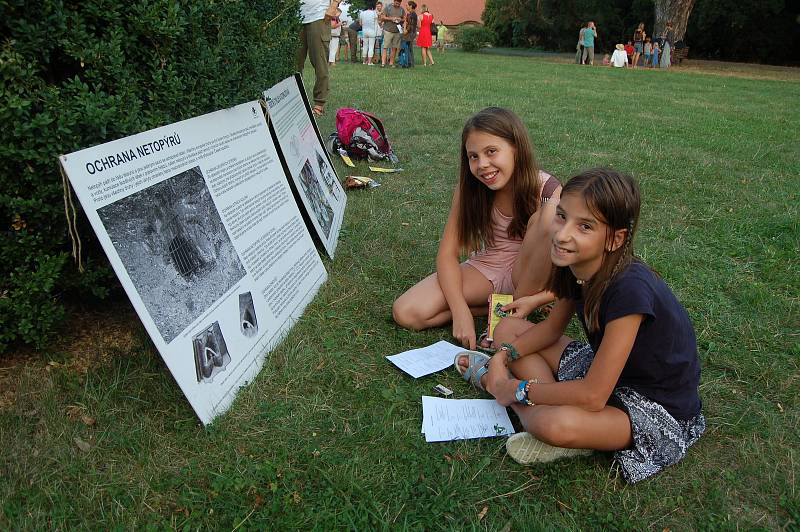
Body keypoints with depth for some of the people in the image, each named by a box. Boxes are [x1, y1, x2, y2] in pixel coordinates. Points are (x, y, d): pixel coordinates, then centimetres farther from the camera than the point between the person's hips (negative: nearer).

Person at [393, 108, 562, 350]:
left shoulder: (548, 192, -19)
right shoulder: (469, 185, -11)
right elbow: (448, 252, -11)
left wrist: (530, 301, -35)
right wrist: (460, 311, -25)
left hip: (528, 275, -2)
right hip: (485, 269, 3)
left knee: (545, 218, -33)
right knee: (405, 313, -19)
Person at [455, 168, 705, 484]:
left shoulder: (629, 289, -33)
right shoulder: (576, 264, -11)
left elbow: (593, 396, -31)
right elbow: (552, 328, 7)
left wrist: (517, 389, -19)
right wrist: (504, 355, -9)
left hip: (657, 408, -8)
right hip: (602, 369, 8)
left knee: (555, 425, -38)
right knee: (508, 328, 3)